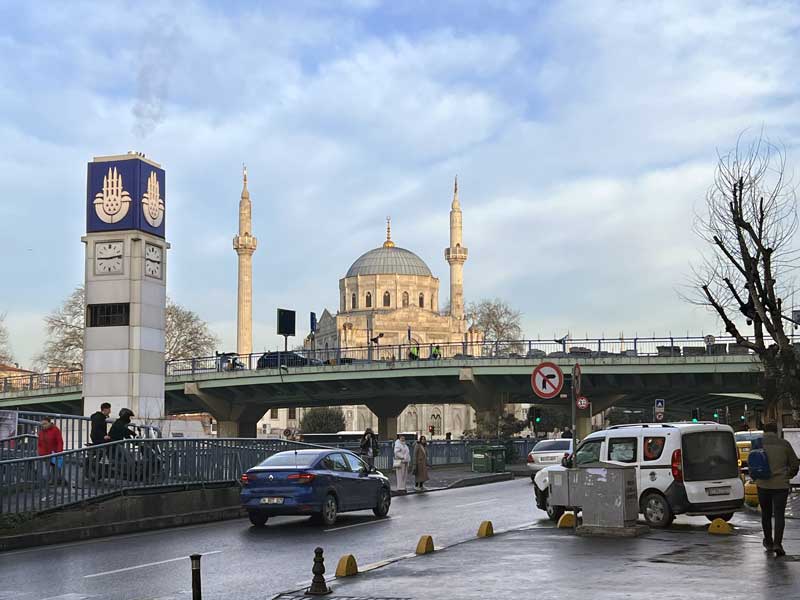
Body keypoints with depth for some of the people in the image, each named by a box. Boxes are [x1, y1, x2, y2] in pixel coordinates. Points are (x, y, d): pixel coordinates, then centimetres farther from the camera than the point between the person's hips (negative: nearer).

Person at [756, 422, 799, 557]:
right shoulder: (784, 444, -1)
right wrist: (788, 476, 22)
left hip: (763, 485, 1)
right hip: (781, 485, -1)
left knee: (766, 514, 16)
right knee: (779, 515, 0)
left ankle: (768, 543, 26)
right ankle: (777, 543, -15)